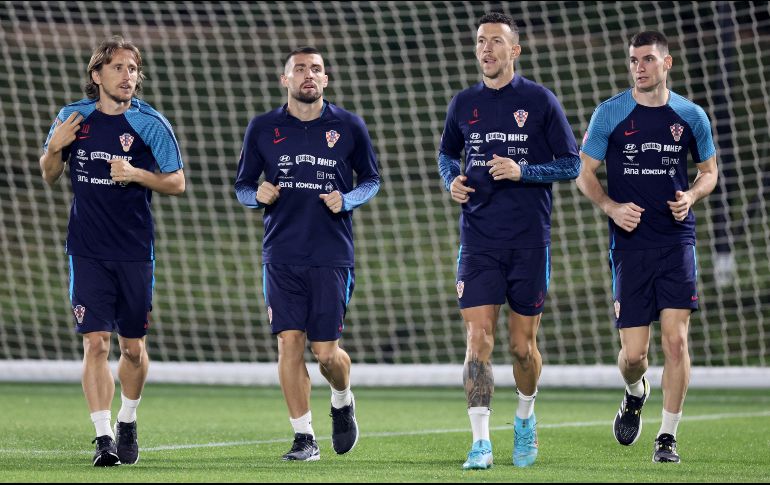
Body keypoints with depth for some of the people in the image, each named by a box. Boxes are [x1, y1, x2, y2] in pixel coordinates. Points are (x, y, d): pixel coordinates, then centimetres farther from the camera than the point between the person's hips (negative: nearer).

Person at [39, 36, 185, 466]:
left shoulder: (151, 123, -3)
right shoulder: (73, 117, 3)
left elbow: (177, 182, 1)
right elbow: (50, 176, 14)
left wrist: (136, 174, -16)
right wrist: (54, 148, -7)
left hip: (135, 252, 0)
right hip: (88, 251, 0)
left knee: (134, 347, 8)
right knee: (96, 342, -10)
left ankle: (128, 423, 31)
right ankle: (103, 437, -11)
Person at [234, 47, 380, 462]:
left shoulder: (348, 127, 3)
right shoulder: (262, 128, 5)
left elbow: (371, 179, 13)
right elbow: (242, 186, 13)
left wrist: (346, 200, -7)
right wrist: (258, 195, -10)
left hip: (332, 256, -1)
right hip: (281, 256, 1)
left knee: (326, 352, -4)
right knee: (289, 343, -7)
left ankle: (342, 403, 30)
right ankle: (304, 438, 3)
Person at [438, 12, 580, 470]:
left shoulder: (541, 101, -2)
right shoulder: (464, 103, 7)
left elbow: (571, 165, -1)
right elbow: (447, 154, 23)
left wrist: (522, 171, -15)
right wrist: (452, 180, 1)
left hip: (529, 240, -2)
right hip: (478, 239, 2)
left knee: (523, 345, 6)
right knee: (478, 338, -10)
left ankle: (526, 418, 34)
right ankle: (481, 441, -11)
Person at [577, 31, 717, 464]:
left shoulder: (691, 116, 5)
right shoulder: (610, 113, 1)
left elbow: (709, 170, 17)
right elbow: (585, 173, 7)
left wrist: (691, 196, -4)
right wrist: (611, 206, -11)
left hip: (677, 239, 0)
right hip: (630, 242, 0)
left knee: (676, 338, -10)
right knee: (633, 354, -2)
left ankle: (668, 437, 1)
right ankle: (636, 395, 35)